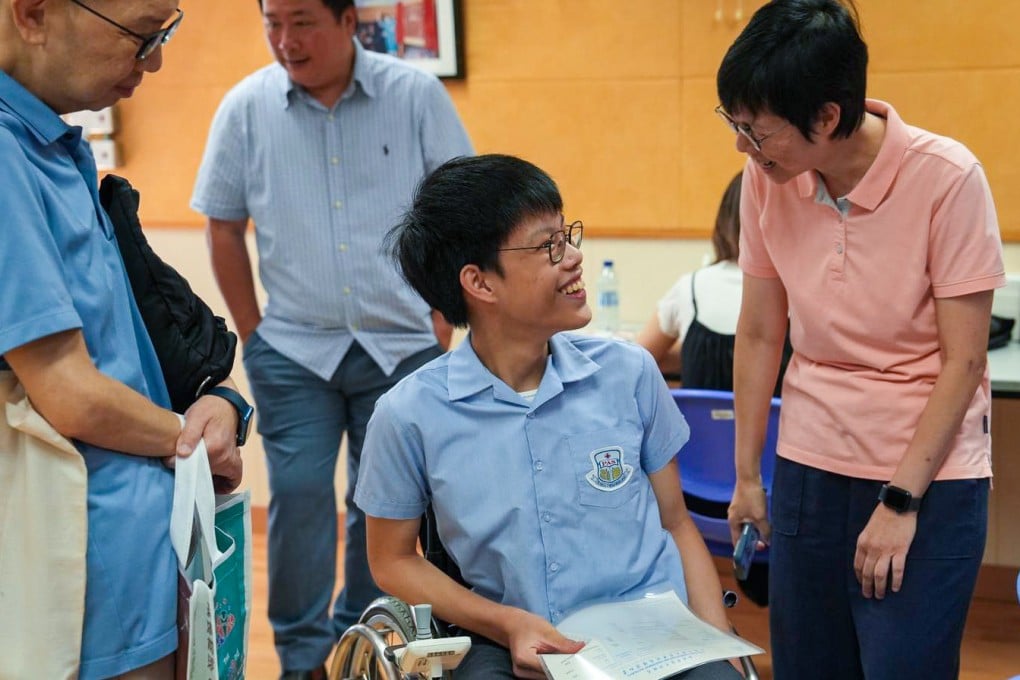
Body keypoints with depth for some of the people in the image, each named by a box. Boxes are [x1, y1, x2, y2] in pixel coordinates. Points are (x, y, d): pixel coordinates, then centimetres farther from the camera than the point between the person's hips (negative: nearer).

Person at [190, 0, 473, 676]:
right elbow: (225, 228, 7)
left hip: (402, 345, 0)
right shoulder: (247, 106, -1)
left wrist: (442, 322, -2)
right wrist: (253, 333, 4)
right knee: (298, 496, -3)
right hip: (292, 351, 0)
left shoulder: (416, 94, -3)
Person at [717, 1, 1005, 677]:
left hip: (929, 473, -4)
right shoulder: (766, 178, -5)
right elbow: (759, 334, 4)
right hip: (810, 463, 4)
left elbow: (963, 361, -12)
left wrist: (901, 501, -13)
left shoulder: (946, 178, -16)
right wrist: (747, 476, 8)